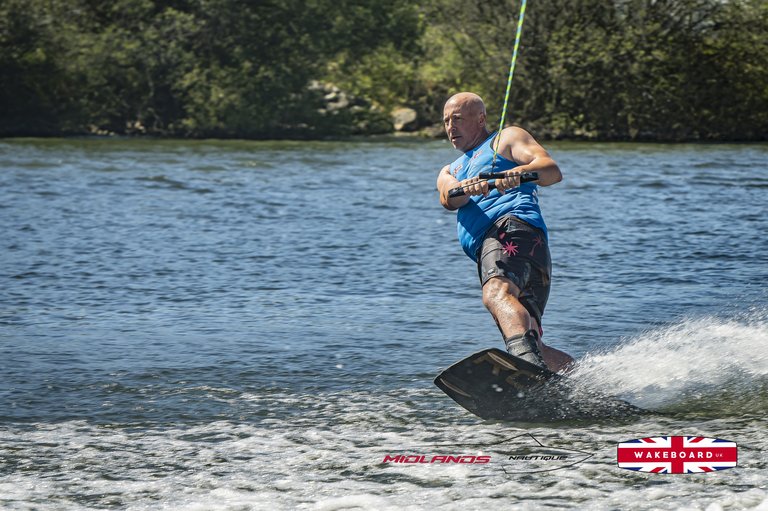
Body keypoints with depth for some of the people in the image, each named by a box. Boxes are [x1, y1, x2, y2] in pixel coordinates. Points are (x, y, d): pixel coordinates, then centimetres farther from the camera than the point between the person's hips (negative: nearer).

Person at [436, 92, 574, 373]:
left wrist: (518, 173, -24)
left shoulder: (506, 138, 19)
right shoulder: (450, 172, 35)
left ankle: (529, 359, -63)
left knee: (496, 294, -38)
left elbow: (552, 171, -1)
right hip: (484, 247, 8)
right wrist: (468, 188, -17)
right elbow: (449, 198, 8)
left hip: (513, 226, -8)